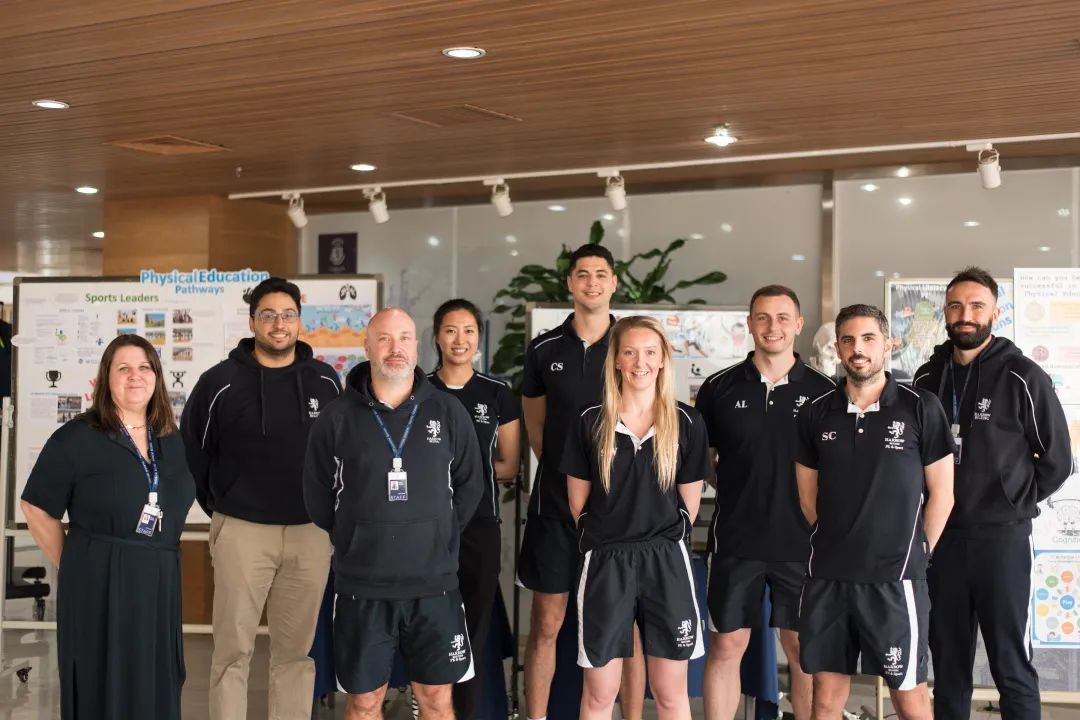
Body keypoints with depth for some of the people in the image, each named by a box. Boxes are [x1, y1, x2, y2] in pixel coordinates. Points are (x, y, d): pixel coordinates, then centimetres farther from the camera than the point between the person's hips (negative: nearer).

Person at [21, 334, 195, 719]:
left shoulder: (172, 442, 9)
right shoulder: (76, 438, -7)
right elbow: (37, 508, -4)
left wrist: (158, 556, 9)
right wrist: (75, 565, -1)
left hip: (159, 581, 5)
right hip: (99, 583, -5)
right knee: (101, 688, 5)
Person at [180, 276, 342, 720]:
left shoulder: (325, 381, 6)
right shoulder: (221, 382, -3)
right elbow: (191, 450, 5)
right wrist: (216, 506, 7)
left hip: (310, 532, 3)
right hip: (242, 531, -3)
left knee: (296, 650, 10)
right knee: (233, 649, 0)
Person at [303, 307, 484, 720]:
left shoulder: (448, 413, 1)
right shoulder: (337, 418, -2)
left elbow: (470, 486, 9)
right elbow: (317, 497, 7)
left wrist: (438, 537, 6)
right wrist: (354, 543, 8)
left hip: (434, 584, 1)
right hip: (361, 587, 0)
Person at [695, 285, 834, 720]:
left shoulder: (822, 391, 1)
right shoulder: (719, 388, 1)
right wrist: (733, 487, 2)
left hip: (801, 540, 0)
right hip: (734, 540, 0)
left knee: (803, 649, 8)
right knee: (726, 646, 5)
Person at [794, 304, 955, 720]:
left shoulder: (920, 409, -3)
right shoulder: (816, 414, 6)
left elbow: (941, 494, 1)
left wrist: (914, 555, 2)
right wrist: (840, 546, 11)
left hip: (894, 578, -3)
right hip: (827, 576, 3)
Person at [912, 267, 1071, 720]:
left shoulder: (1021, 377, -5)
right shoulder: (928, 379, 8)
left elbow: (1057, 458, -2)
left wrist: (1017, 505, -3)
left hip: (1002, 537, -4)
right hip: (941, 537, 4)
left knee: (1011, 665, 0)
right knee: (948, 660, 13)